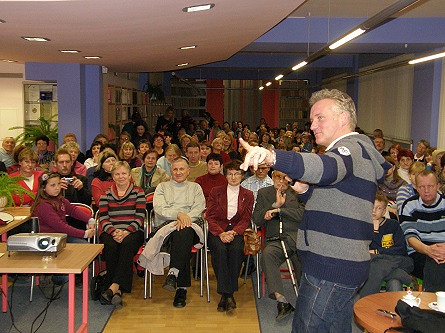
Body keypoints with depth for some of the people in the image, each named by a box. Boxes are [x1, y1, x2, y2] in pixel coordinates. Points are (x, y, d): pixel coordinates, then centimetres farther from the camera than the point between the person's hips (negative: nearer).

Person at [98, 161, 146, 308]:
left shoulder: (138, 192, 10)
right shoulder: (106, 195, 16)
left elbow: (139, 217, 0)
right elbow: (103, 219, 4)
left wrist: (126, 232, -17)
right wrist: (114, 231, -16)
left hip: (133, 232, -1)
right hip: (111, 232, 2)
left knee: (127, 244, -35)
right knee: (110, 246, -32)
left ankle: (113, 287, -39)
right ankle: (117, 291, -31)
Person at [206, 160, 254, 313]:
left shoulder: (248, 195, 13)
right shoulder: (216, 192, 11)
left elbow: (246, 220, 5)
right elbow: (210, 217, 3)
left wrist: (233, 232, -15)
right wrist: (221, 233, -16)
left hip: (237, 231, 0)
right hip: (217, 230, 0)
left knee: (236, 249, -33)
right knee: (219, 249, -33)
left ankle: (226, 295, -26)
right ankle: (227, 295, -32)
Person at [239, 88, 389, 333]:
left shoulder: (351, 147, -13)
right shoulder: (356, 148, 20)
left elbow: (327, 168, -39)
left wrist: (272, 157, -53)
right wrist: (306, 191, 4)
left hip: (331, 268, -11)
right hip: (343, 265, 11)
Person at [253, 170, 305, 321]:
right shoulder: (264, 193, 21)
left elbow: (303, 214, 1)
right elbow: (257, 219, 11)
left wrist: (279, 210, -4)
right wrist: (275, 204, 1)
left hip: (297, 236, -1)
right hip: (276, 239, 1)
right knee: (267, 254, -33)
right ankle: (281, 301, -34)